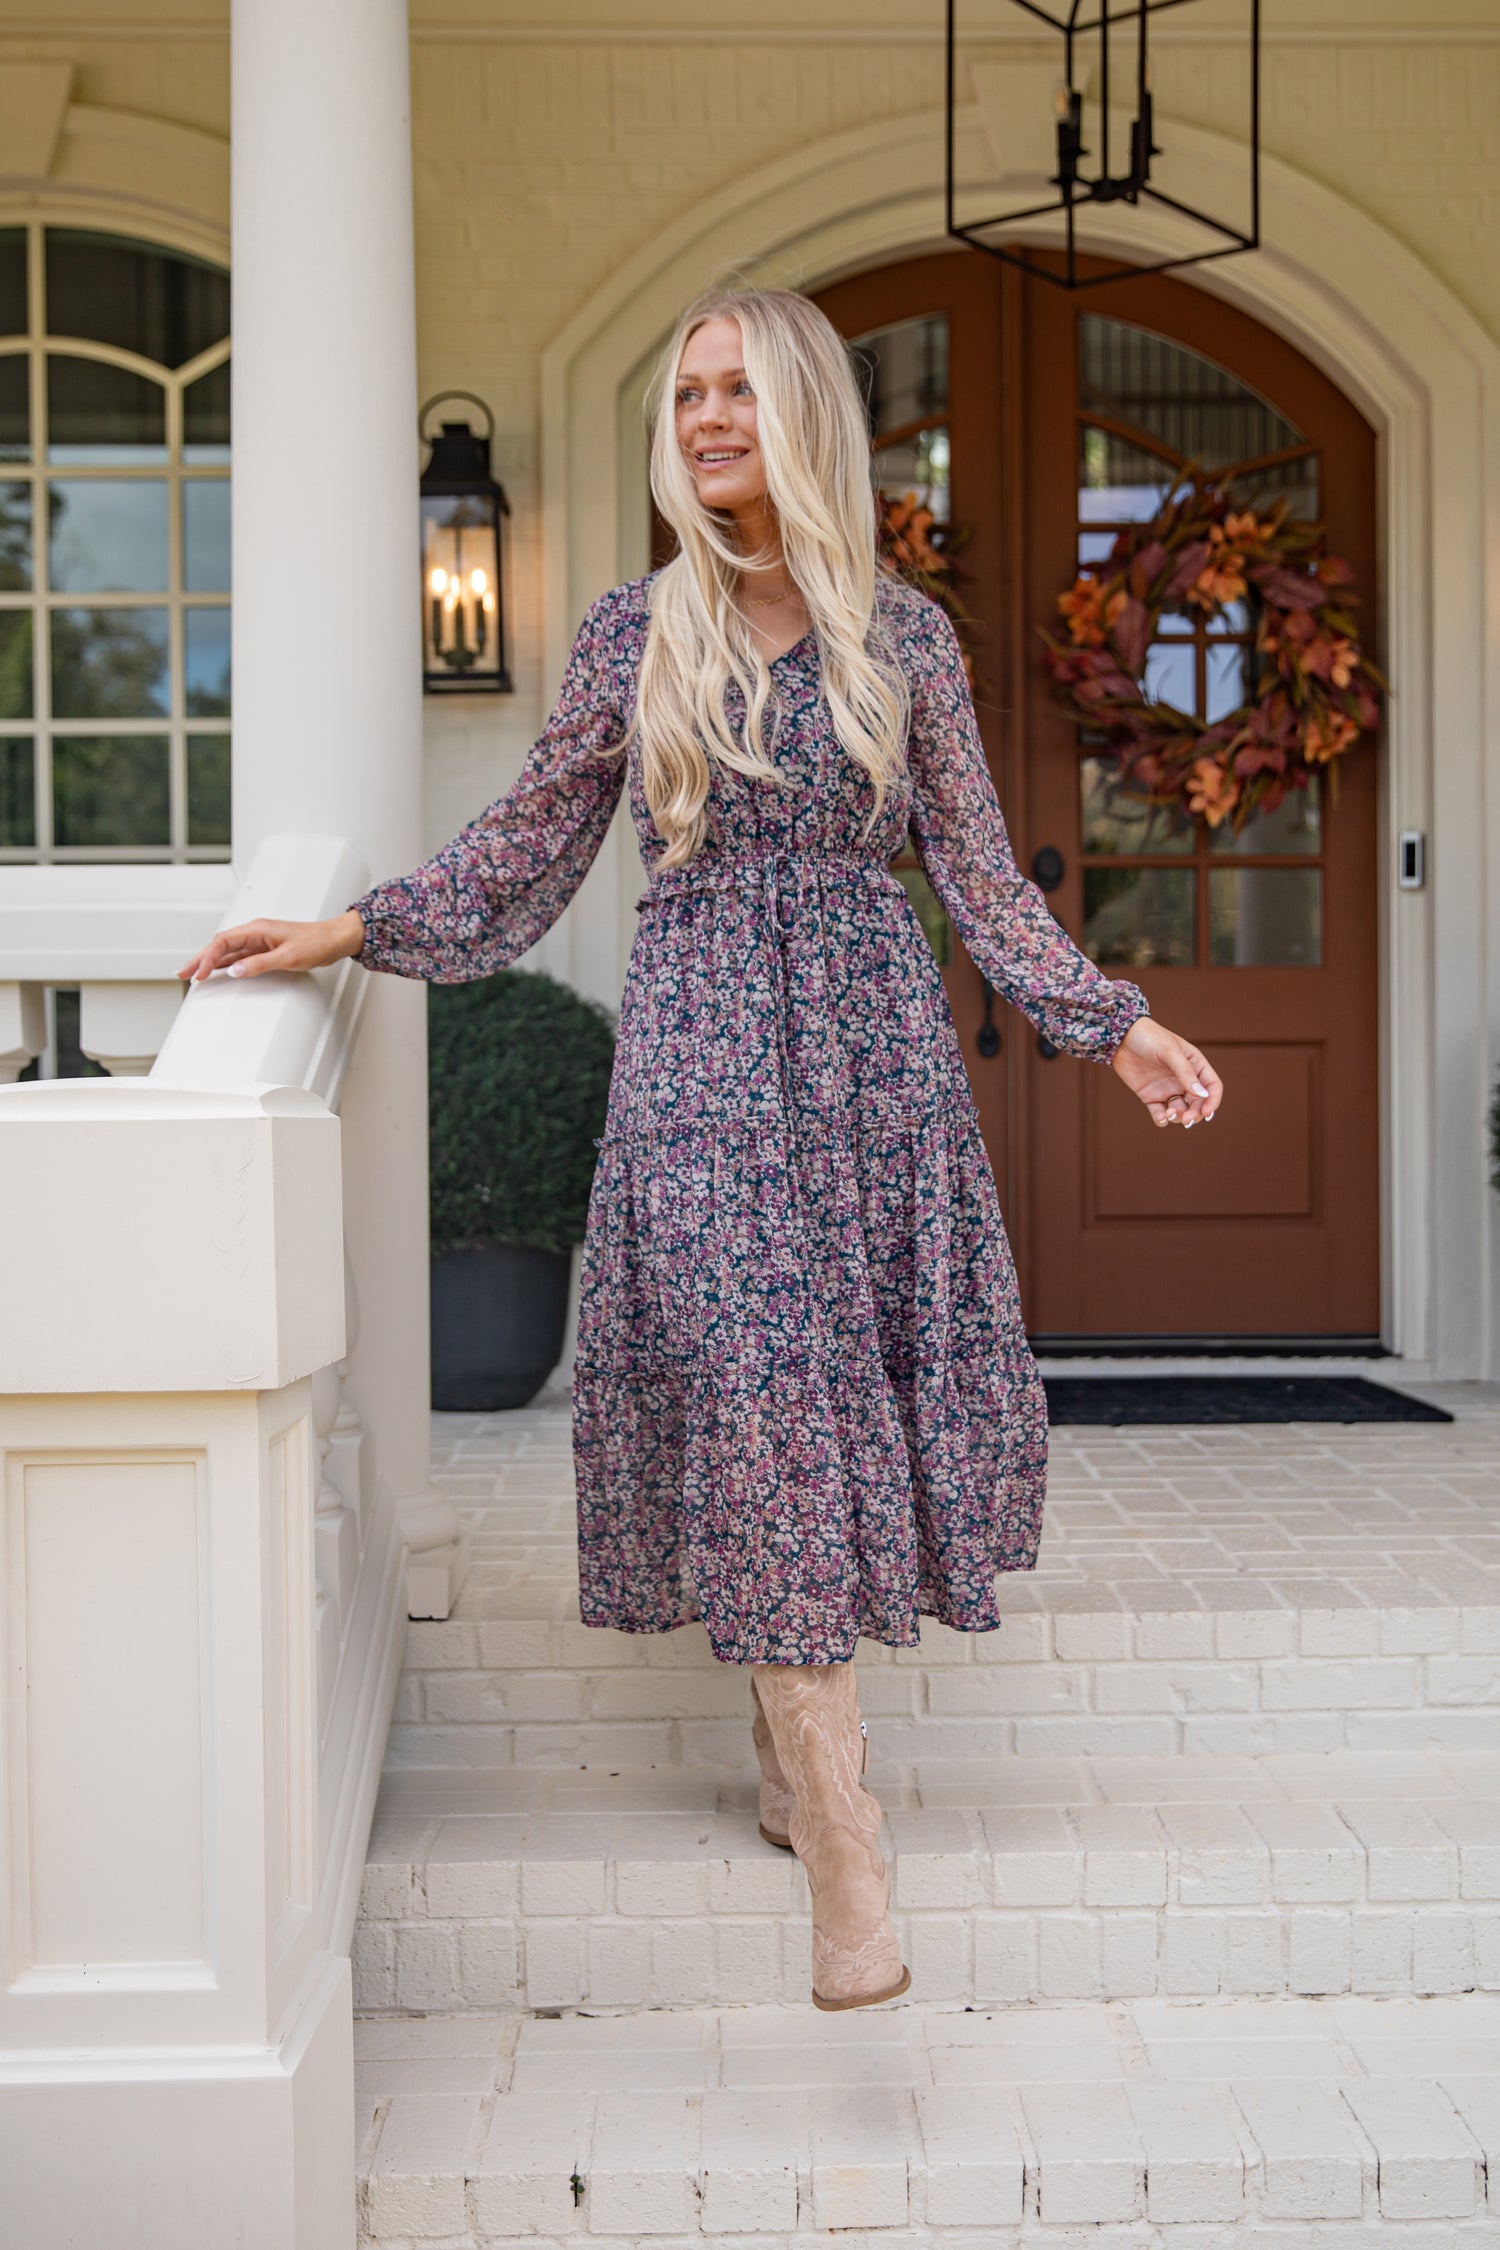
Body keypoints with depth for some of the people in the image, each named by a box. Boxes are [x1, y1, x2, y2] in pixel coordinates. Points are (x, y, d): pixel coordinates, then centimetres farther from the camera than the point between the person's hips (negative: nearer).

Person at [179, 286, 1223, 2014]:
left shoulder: (904, 637, 7)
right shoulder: (631, 636, 6)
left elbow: (979, 870, 10)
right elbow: (530, 848, 11)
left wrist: (1114, 1027, 6)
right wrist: (349, 930, 4)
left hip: (873, 1045, 2)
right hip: (701, 1049, -1)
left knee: (849, 1392, 3)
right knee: (752, 1407, -10)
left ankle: (787, 1746, 26)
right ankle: (848, 1865, -7)